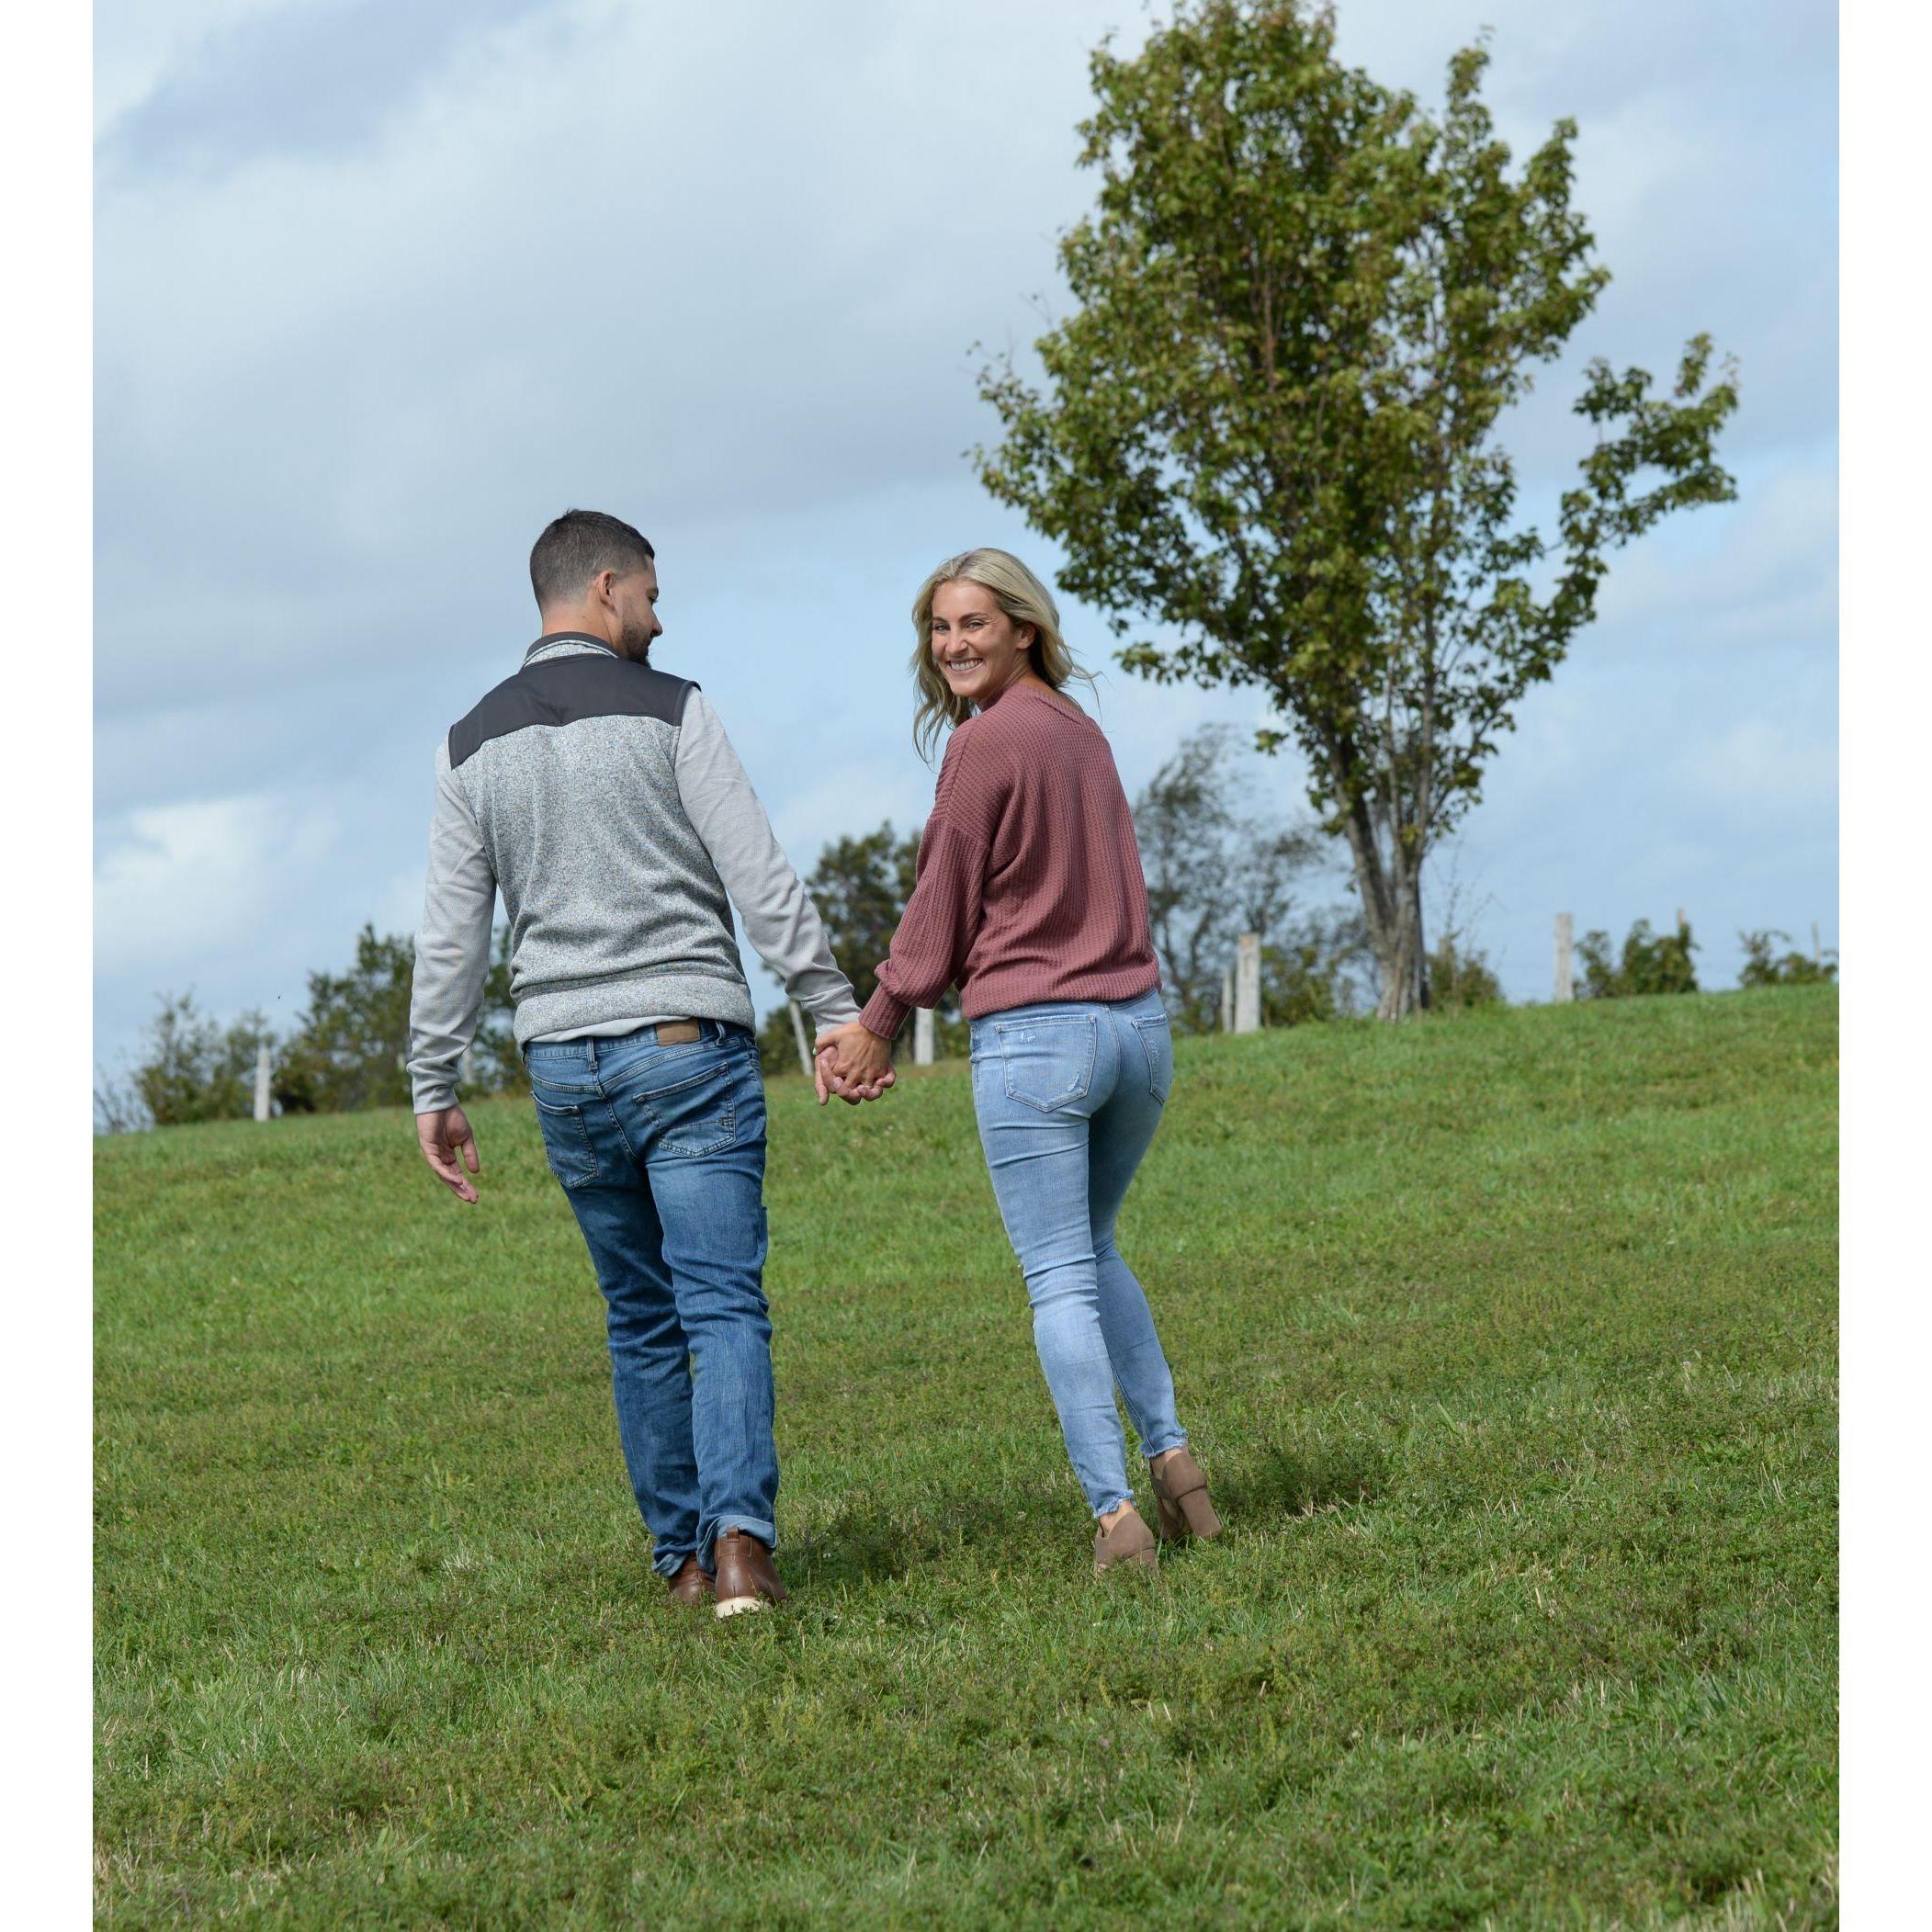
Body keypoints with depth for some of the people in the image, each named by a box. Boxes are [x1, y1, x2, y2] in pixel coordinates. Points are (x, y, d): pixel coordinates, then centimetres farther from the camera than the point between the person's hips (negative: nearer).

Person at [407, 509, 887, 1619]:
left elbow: (451, 936, 8)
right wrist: (839, 1013, -5)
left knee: (642, 1321, 14)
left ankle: (683, 1555, 15)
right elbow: (762, 882, -8)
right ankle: (740, 1540, -24)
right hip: (689, 1045, -4)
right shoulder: (669, 712, -4)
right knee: (724, 1307, -7)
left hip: (565, 1067, 4)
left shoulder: (473, 749, 9)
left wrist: (435, 1088, 13)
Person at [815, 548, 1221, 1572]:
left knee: (1059, 1281, -1)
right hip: (1137, 1022, 7)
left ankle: (1115, 1511, -6)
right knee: (1092, 1251, 24)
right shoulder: (1083, 733, 14)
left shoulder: (986, 743, -11)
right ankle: (1169, 1452, 13)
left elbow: (943, 908, -6)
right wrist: (880, 1012, 13)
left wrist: (878, 1026, 7)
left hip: (1031, 1035, -7)